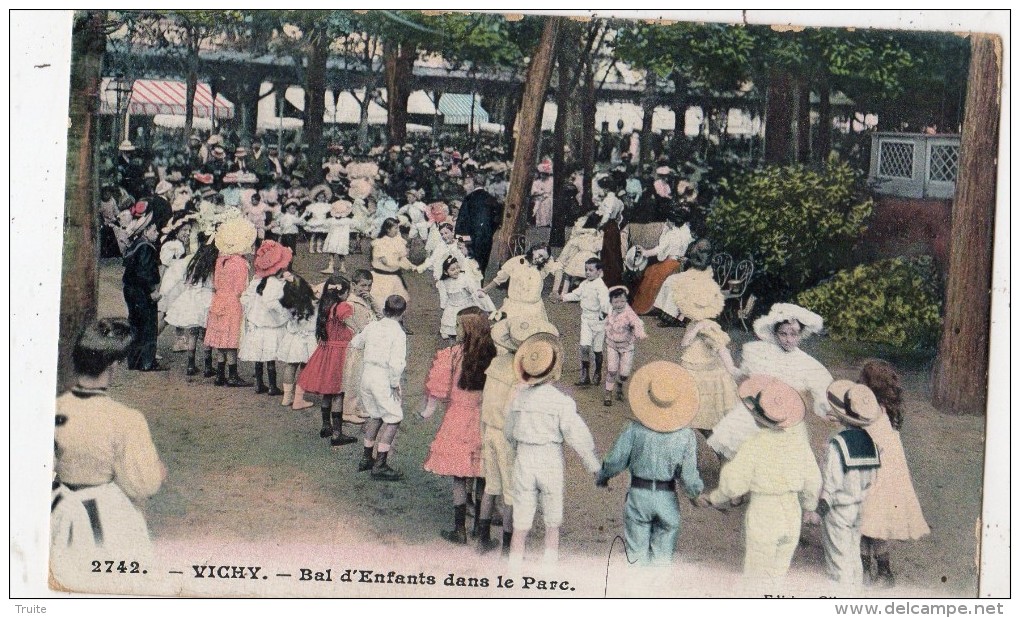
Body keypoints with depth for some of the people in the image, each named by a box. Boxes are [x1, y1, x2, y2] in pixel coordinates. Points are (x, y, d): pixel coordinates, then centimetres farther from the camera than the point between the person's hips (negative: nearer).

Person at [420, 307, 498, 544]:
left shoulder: (453, 355, -14)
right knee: (483, 476, 16)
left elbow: (437, 386, -7)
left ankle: (460, 530, 12)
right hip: (487, 420, 3)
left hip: (460, 418, -3)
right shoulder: (494, 355, -7)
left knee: (459, 476, 7)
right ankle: (480, 524, 28)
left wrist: (429, 409, 6)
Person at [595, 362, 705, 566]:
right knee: (662, 557, 14)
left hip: (638, 495, -1)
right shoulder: (686, 436, -12)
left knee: (637, 555, 11)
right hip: (668, 500, 1)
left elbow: (615, 461, -8)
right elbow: (689, 478, -10)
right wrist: (698, 488, 13)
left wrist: (602, 476, 13)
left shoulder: (635, 429, -15)